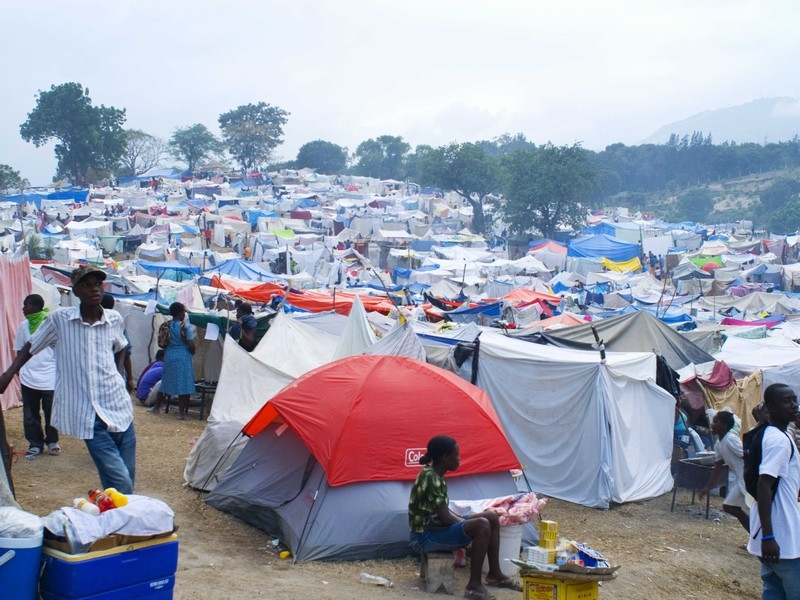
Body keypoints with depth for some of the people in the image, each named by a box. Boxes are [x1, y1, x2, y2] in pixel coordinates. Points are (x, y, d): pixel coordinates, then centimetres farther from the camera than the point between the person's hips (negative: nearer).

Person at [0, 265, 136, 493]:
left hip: (120, 407, 4)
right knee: (120, 482, -14)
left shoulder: (115, 320, 5)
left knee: (127, 481, 9)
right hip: (89, 415, -3)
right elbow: (30, 347, 11)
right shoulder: (59, 320, -3)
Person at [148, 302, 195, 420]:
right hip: (182, 357, -6)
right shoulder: (185, 327, -13)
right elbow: (191, 346, -12)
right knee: (183, 383, 1)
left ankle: (156, 406, 28)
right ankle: (181, 412, 2)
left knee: (166, 381, 18)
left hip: (169, 356, 6)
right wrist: (192, 352, 8)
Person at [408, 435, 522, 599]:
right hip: (425, 537, -10)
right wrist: (466, 524, -6)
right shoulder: (430, 478, -22)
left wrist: (464, 521, 4)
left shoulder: (436, 475, 9)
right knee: (481, 525, -27)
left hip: (436, 528, 10)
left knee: (492, 517, 6)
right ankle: (474, 584, -19)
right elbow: (445, 518, -22)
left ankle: (495, 575, 14)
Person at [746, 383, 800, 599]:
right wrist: (768, 536, -28)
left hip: (775, 535, 10)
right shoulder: (779, 440, -17)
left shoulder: (771, 435, 14)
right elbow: (764, 486, -25)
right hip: (782, 538, -10)